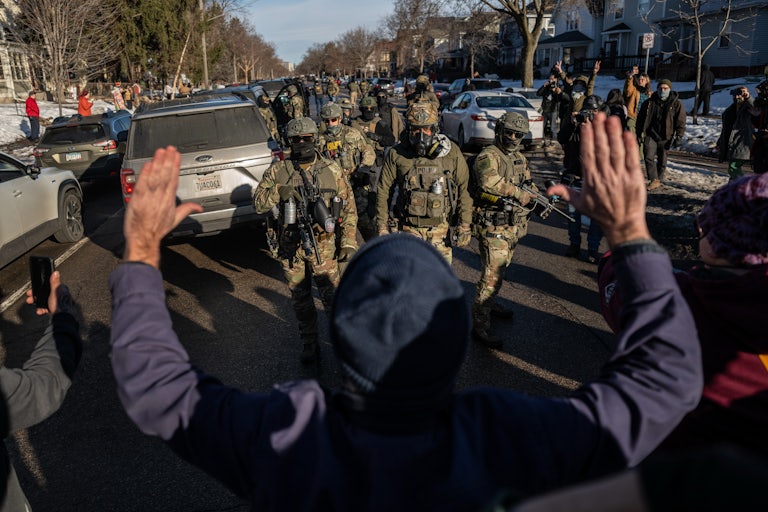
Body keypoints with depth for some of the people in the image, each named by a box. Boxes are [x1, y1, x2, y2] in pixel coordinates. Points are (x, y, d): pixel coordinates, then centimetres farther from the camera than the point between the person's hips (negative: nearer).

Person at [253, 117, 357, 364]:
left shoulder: (332, 170, 0)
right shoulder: (277, 170, 0)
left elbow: (349, 208, 3)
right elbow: (258, 204, -1)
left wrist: (349, 242, -2)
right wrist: (279, 192, -21)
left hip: (323, 245, -2)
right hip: (291, 246, 2)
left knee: (332, 295, -2)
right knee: (300, 299, 13)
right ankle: (309, 345, 30)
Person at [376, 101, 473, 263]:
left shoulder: (451, 152, -5)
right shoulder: (397, 154, -5)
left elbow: (464, 189, 1)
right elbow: (383, 190, 2)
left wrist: (465, 226, -3)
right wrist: (382, 227, 1)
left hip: (441, 228, 1)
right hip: (409, 228, 0)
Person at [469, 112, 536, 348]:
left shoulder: (519, 158, 13)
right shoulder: (488, 156, -15)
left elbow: (528, 183, 19)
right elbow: (490, 181, -33)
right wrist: (518, 192, -28)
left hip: (513, 226, 9)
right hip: (493, 226, -9)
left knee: (500, 268, 23)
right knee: (492, 274, -10)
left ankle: (489, 302, 44)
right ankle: (479, 324, -4)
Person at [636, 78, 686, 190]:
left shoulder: (676, 103, 0)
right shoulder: (650, 102, 5)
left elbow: (681, 122, 0)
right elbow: (641, 118, 11)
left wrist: (679, 137, -7)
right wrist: (640, 133, 6)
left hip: (665, 137, -1)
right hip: (650, 135, 1)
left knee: (662, 160, 8)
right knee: (648, 157, -13)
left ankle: (659, 179, 23)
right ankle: (654, 180, -9)